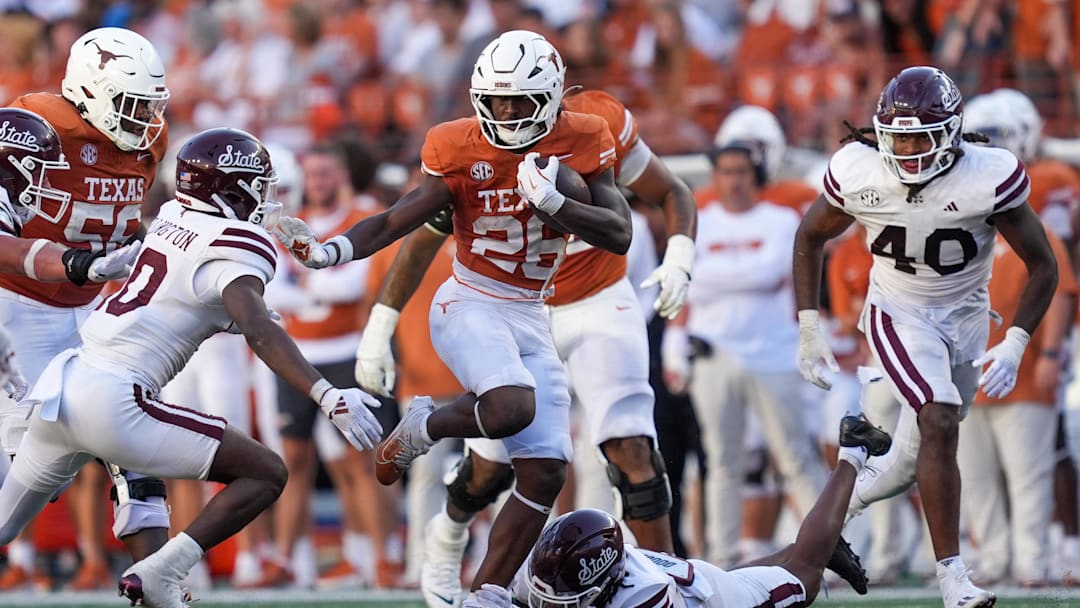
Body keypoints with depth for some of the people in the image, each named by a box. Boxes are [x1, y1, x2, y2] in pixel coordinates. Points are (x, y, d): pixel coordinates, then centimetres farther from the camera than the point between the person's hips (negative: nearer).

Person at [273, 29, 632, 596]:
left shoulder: (579, 144, -5)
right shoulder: (461, 152, -10)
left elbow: (620, 234, -11)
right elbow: (396, 221, -8)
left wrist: (552, 202, -26)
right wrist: (331, 251, -25)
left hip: (530, 317, 4)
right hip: (470, 307, -4)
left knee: (544, 472, -4)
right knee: (512, 408, -34)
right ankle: (422, 427, -2)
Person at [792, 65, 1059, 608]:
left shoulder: (989, 178, -23)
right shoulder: (858, 173, -19)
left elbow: (1042, 266, -12)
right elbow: (810, 238, 2)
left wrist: (1014, 346, -22)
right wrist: (808, 331, -2)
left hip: (965, 316, 2)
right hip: (898, 314, -2)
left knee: (916, 460, 8)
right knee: (940, 424, -24)